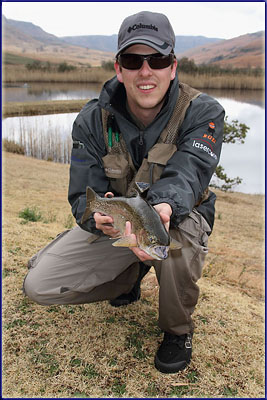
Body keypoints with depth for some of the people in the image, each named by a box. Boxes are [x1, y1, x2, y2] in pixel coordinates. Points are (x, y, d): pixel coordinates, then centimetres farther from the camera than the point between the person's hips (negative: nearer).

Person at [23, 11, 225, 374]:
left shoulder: (203, 112, -17)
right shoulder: (92, 121, -12)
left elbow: (187, 172, -33)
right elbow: (83, 196, -15)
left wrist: (163, 206, -57)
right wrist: (98, 215, -41)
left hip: (179, 216, -2)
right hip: (115, 221, 3)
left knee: (177, 239, -41)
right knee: (38, 286, -9)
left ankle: (178, 329, -7)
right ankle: (130, 276, 18)